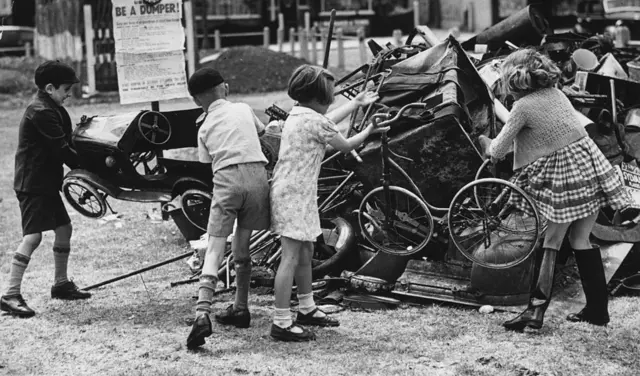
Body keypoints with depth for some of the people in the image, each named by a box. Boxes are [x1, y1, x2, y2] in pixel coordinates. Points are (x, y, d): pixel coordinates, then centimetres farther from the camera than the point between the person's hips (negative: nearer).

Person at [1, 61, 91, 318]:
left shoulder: (51, 110, 14)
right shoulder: (41, 112, -19)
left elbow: (62, 145, 13)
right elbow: (61, 150, -20)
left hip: (45, 182, 11)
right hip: (32, 183, -11)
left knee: (64, 229, 16)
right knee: (32, 236, -15)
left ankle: (61, 284, 29)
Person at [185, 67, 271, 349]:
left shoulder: (204, 129, 16)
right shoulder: (244, 110, 18)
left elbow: (207, 163, 13)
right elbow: (262, 130, 34)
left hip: (225, 179, -2)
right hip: (257, 176, 2)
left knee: (214, 250, -7)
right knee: (242, 247, 18)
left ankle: (203, 313, -25)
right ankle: (240, 309, 27)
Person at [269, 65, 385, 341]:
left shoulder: (297, 114, 12)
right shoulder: (315, 121, -15)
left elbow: (327, 122, 33)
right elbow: (345, 146, -2)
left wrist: (356, 103, 41)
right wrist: (370, 130, 15)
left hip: (290, 191, 10)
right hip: (295, 194, -10)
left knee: (305, 252, 20)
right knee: (291, 257, -10)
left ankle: (307, 309, 32)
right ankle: (282, 324, -10)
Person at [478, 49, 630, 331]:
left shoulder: (523, 107, -9)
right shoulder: (555, 93, 11)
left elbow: (498, 152, -4)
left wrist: (486, 143, 19)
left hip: (563, 176, -7)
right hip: (591, 165, 7)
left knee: (552, 243, 0)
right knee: (581, 239, 13)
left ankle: (537, 309, 0)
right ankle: (598, 309, 16)